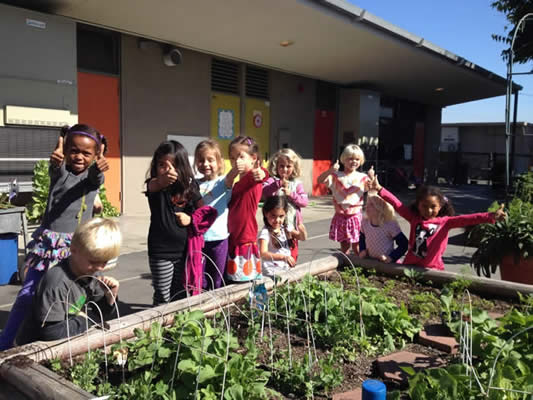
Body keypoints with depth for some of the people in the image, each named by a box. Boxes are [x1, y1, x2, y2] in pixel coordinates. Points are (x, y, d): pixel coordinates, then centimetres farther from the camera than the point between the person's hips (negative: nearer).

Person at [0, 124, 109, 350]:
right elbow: (57, 170, -24)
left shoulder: (93, 175, 2)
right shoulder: (59, 170, 0)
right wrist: (56, 160, -51)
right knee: (26, 296, 2)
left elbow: (95, 178, -22)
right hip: (48, 243, 0)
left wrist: (99, 168, -49)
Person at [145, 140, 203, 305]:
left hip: (184, 250, 3)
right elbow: (155, 185, -35)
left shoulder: (189, 187, 0)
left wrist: (191, 219, -12)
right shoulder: (154, 185, -10)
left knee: (180, 295, 16)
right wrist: (163, 180, -57)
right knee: (163, 298, 1)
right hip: (161, 251, -3)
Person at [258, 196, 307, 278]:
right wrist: (283, 257, -37)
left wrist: (302, 231, -10)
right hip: (272, 273, -7)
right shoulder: (265, 232, -13)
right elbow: (263, 254, -25)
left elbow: (303, 238, 13)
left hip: (286, 270, 7)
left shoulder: (285, 229, 7)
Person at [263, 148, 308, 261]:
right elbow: (263, 191, -22)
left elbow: (305, 201, -1)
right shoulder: (272, 181, -3)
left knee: (292, 255, 13)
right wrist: (279, 183, -32)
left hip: (292, 226, 3)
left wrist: (291, 194, -14)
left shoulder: (297, 184, 7)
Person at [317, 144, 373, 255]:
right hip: (341, 216, 1)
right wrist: (330, 170, -28)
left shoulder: (362, 177, 2)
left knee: (357, 247, 4)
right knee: (344, 246, 11)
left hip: (356, 215, 0)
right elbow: (320, 180, -14)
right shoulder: (336, 176, -1)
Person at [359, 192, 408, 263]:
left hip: (387, 264, -5)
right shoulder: (365, 222, -3)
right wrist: (362, 250, 2)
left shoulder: (390, 224, -18)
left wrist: (391, 257, -20)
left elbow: (403, 244, -14)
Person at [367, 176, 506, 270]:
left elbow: (465, 219, -13)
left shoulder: (444, 222, 0)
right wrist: (380, 189, -6)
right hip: (410, 265, 2)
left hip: (432, 269, -2)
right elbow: (397, 204, 1)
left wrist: (490, 217, -27)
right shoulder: (414, 217, 5)